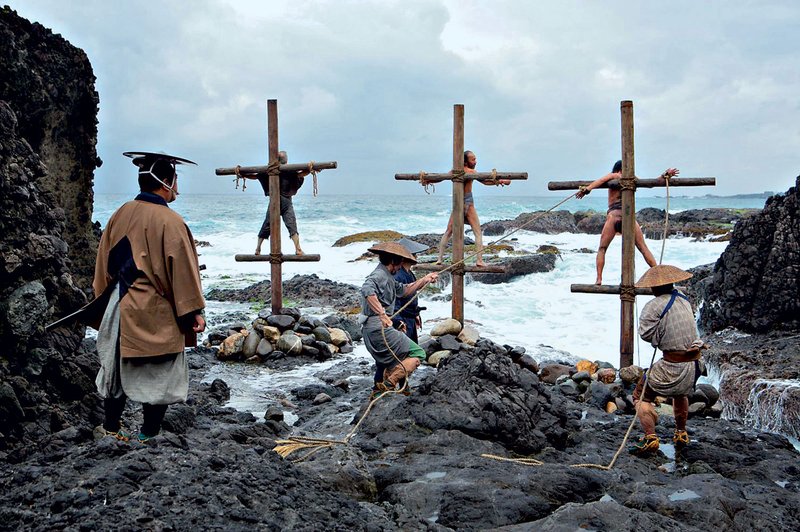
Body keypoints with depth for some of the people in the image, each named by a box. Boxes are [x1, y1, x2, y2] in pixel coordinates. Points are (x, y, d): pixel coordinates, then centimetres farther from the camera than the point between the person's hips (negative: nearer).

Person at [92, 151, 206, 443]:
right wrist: (194, 311, -8)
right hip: (156, 314, -6)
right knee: (159, 373, 7)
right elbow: (183, 270, -15)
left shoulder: (121, 214, 1)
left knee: (117, 366, 19)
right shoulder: (170, 221, -17)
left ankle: (111, 427, 29)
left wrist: (106, 299, 23)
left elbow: (104, 261, 11)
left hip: (120, 308, 6)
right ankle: (149, 433, 14)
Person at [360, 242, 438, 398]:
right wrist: (382, 313, -38)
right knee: (417, 353, -9)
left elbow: (404, 290, 30)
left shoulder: (387, 278, 20)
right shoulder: (379, 275, -13)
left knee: (385, 362, 27)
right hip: (379, 328, -11)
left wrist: (425, 280, 30)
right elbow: (367, 290, -33)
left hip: (369, 330, 11)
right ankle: (390, 383, -18)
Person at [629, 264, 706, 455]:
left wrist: (661, 336, 1)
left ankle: (650, 438, -9)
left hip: (672, 367, -7)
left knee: (641, 396, 5)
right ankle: (681, 434, 43)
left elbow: (646, 333, -16)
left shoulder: (654, 306, -14)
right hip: (694, 363, 7)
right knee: (682, 393, 34)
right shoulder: (683, 299, 7)